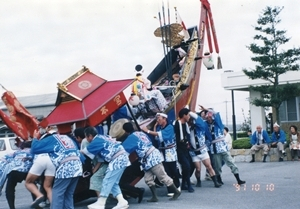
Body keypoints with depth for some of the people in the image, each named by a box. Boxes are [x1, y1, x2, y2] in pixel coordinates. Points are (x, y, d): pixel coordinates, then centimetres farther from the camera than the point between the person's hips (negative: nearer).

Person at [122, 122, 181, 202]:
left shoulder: (131, 137, -10)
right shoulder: (140, 133, 16)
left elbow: (123, 148, -12)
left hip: (151, 158, -10)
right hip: (152, 156, 10)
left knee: (163, 177, -2)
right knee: (148, 179, 7)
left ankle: (176, 192, 6)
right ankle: (154, 197, 4)